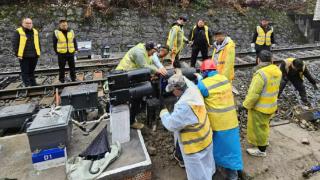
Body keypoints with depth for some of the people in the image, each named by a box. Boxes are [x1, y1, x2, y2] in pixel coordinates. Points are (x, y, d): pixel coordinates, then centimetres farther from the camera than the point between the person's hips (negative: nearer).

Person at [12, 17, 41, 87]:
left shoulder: (35, 31, 12)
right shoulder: (18, 32, -3)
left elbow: (38, 43, 18)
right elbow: (14, 44, -5)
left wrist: (38, 52, 11)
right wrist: (17, 54, -11)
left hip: (34, 56, 4)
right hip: (23, 56, -4)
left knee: (31, 71, 15)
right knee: (25, 72, 1)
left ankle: (33, 84, 22)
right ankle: (27, 85, 5)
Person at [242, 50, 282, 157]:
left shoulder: (261, 74, -29)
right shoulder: (277, 71, -3)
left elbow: (254, 94, -26)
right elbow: (274, 88, 9)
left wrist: (246, 105, -13)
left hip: (260, 107, -8)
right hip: (271, 105, 8)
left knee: (258, 127, 11)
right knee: (264, 125, 28)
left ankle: (261, 150, 27)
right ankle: (264, 141, 50)